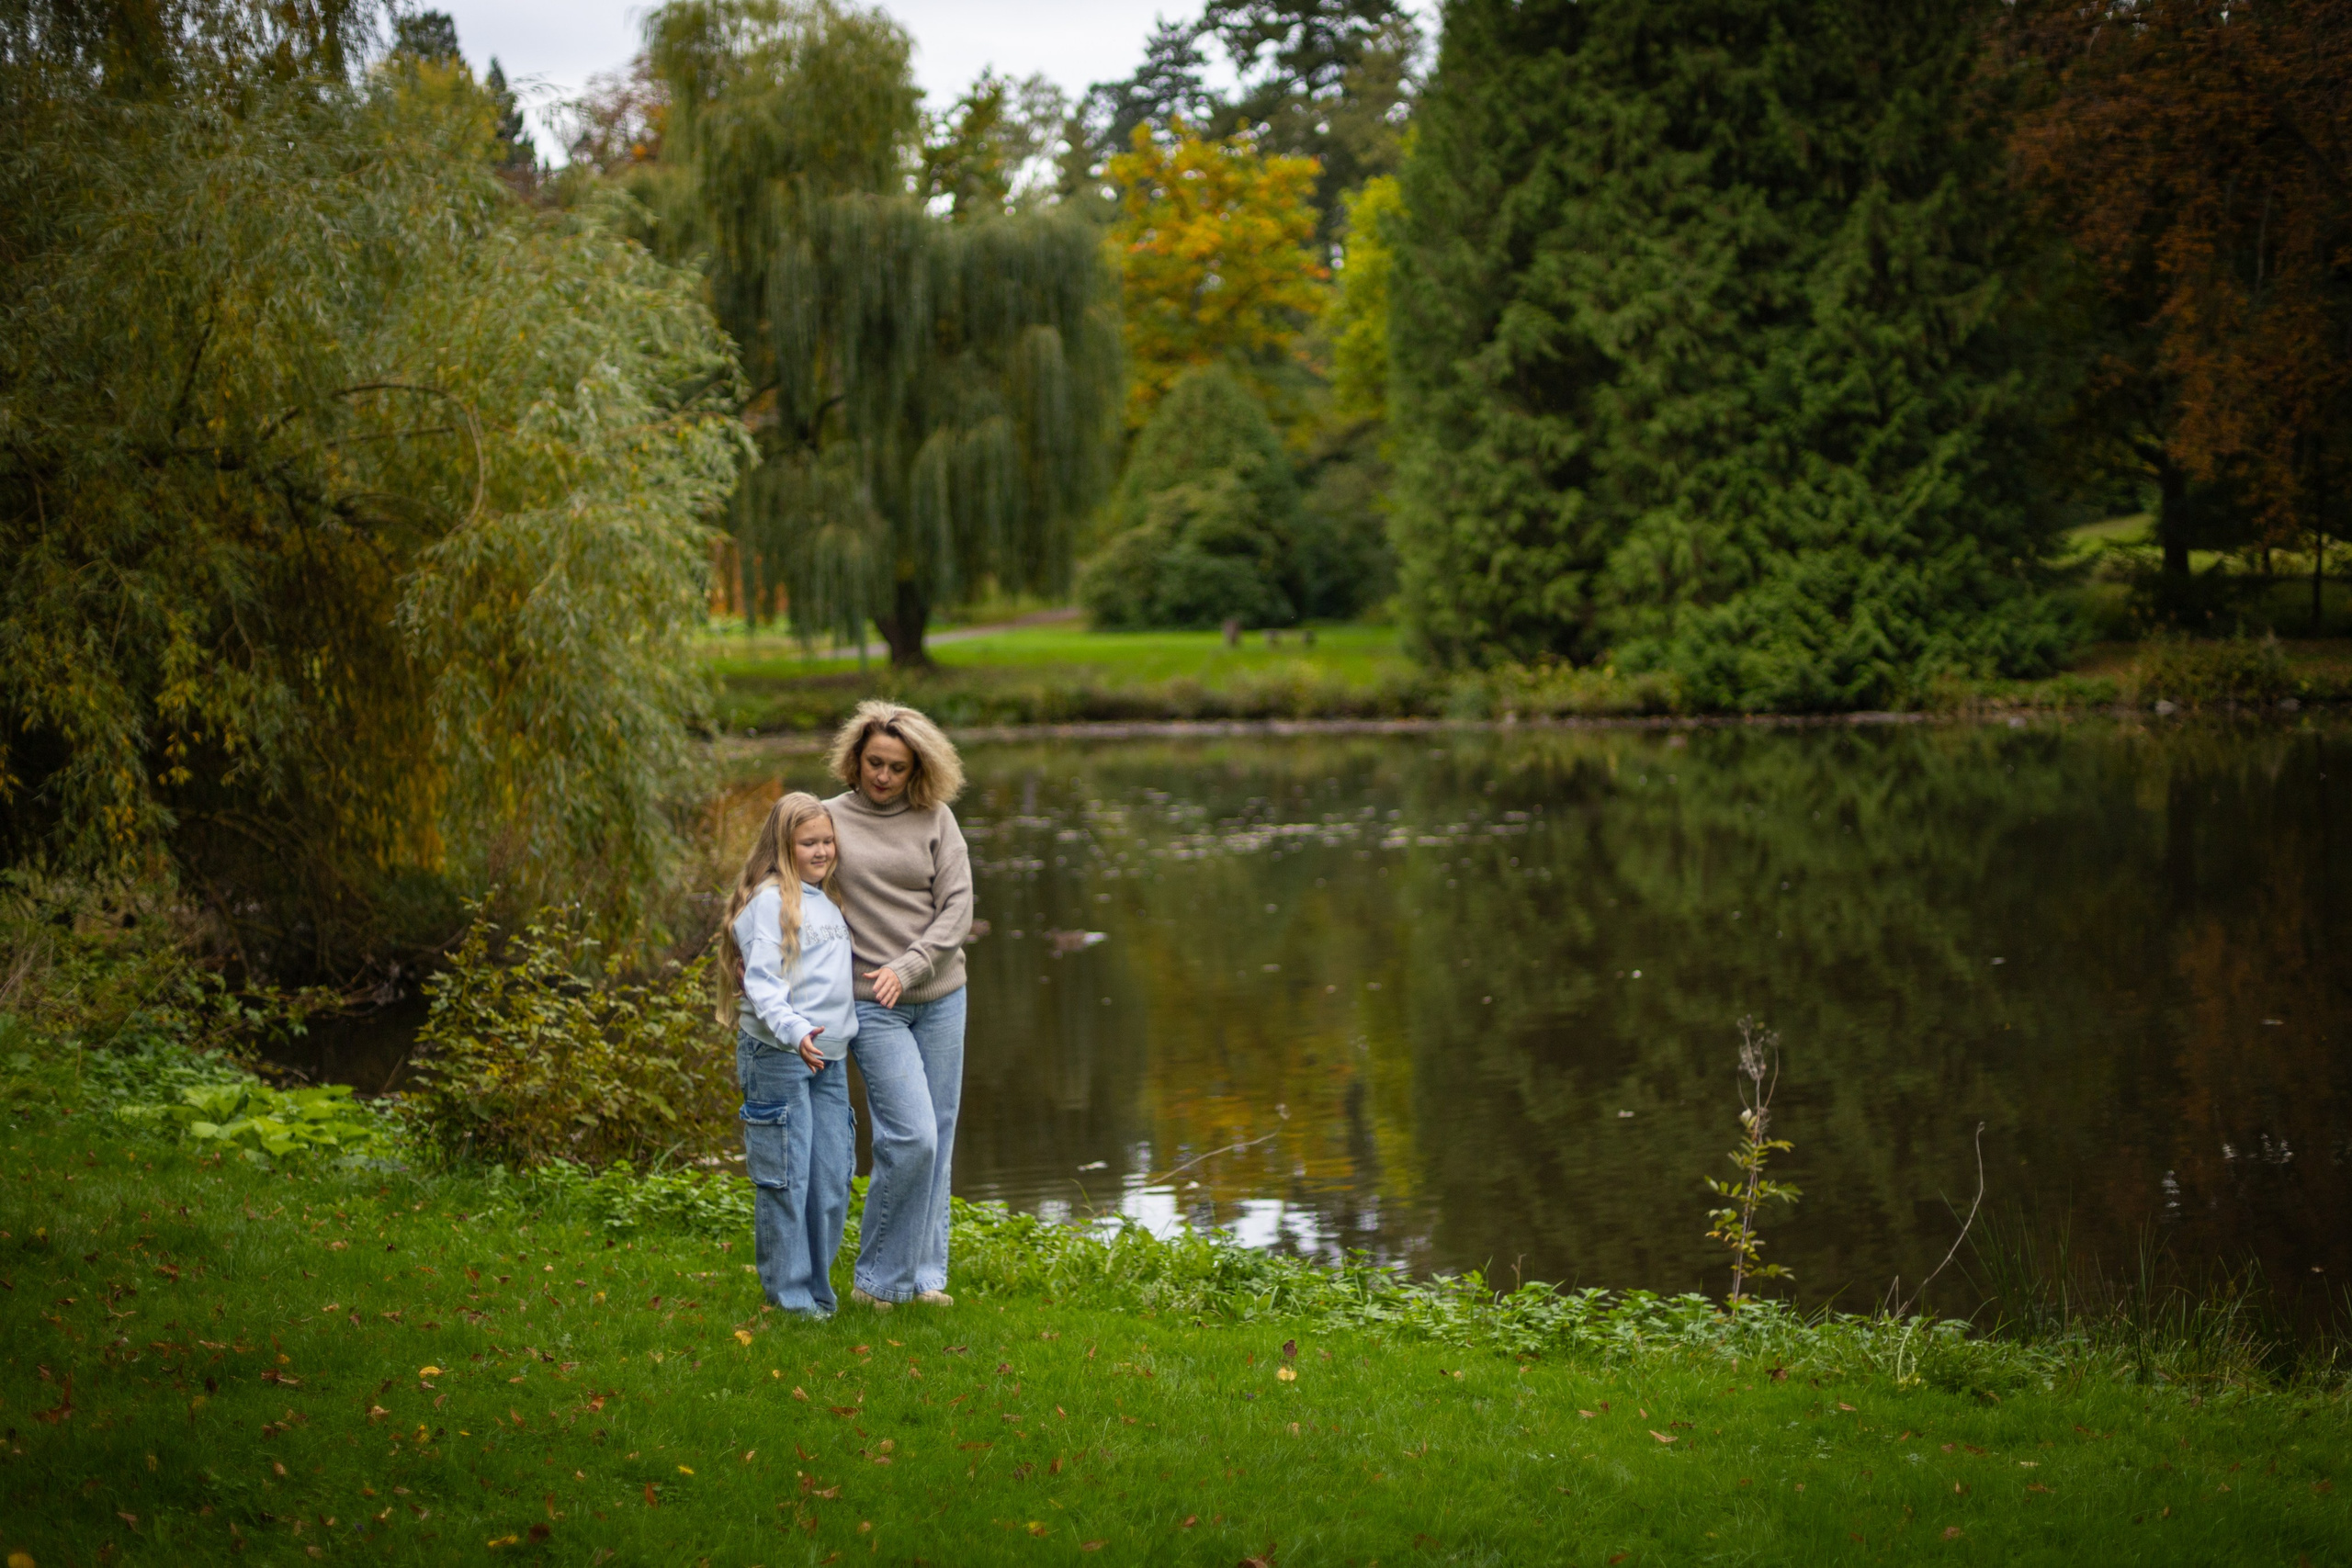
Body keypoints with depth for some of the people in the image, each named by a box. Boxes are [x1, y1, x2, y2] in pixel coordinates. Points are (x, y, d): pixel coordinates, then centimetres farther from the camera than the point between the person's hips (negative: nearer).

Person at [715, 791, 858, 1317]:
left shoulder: (829, 901, 18)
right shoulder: (769, 901, -8)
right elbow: (762, 981, -18)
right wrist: (794, 1032, -32)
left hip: (829, 1056, 8)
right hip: (777, 1056, -8)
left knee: (832, 1180, 7)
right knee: (785, 1179, -4)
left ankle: (817, 1288, 17)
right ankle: (788, 1293, 4)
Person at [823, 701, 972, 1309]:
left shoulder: (936, 819, 3)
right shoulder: (830, 819, 0)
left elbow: (958, 906, -2)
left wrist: (907, 967, -13)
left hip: (940, 994, 3)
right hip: (870, 1006, -3)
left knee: (937, 1140, 6)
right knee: (910, 1138, -12)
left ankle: (922, 1273, 18)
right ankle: (877, 1277, 3)